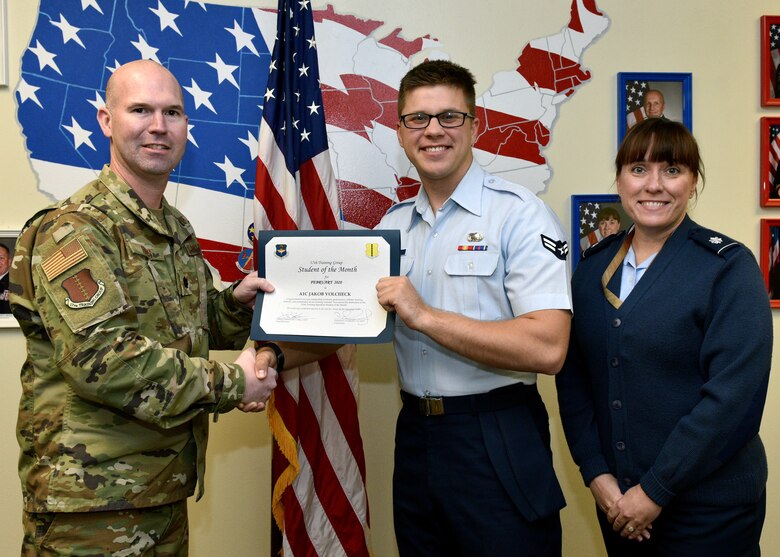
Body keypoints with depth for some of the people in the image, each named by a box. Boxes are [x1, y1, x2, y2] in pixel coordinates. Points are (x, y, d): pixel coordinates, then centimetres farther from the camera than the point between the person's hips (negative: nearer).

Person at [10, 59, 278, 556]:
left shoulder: (178, 229, 13)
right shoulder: (73, 231, -16)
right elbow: (100, 359, -26)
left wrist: (236, 302, 2)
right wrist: (232, 383, -19)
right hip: (93, 499, -8)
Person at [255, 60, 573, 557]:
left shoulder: (520, 215, -11)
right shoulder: (394, 225, 10)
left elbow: (547, 349, -21)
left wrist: (424, 316, -21)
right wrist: (276, 355, -4)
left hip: (498, 445, -5)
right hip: (415, 436, 6)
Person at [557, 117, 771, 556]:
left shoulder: (729, 268, -10)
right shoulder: (593, 266, 4)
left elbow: (733, 396, -16)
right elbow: (572, 376, 5)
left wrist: (656, 490, -16)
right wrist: (596, 473, -5)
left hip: (708, 509, -4)